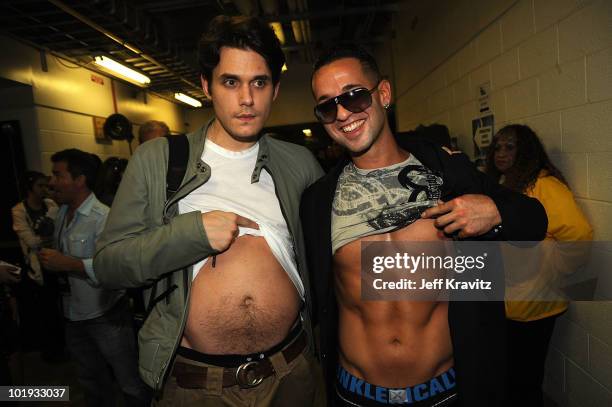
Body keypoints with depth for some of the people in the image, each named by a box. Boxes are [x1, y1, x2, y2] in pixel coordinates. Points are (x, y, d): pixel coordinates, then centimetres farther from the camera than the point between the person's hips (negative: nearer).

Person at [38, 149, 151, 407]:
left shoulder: (103, 217, -21)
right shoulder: (62, 214, 7)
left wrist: (67, 264, -28)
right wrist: (48, 262, 5)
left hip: (106, 317, -8)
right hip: (74, 316, 8)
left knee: (130, 382, 6)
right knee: (91, 381, 25)